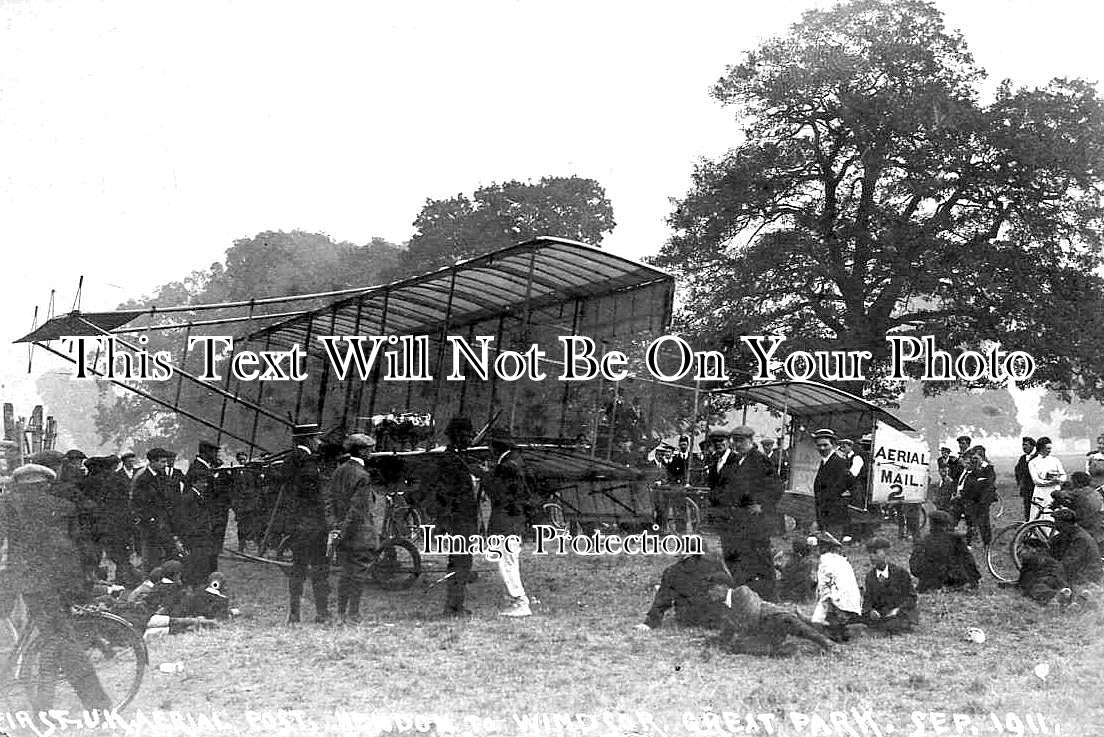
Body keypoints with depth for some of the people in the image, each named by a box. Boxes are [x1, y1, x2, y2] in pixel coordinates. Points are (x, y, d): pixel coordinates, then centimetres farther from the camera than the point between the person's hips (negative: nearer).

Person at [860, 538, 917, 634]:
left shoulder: (901, 572, -2)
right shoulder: (870, 576, 8)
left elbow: (911, 596, 1)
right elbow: (867, 599, 8)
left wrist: (898, 609, -16)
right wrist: (870, 611, -15)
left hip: (900, 615, -3)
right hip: (879, 616, 4)